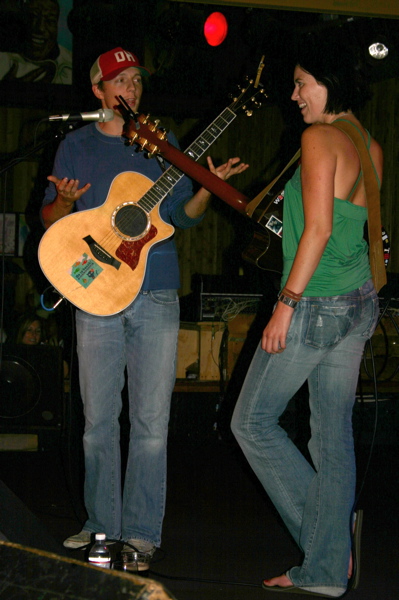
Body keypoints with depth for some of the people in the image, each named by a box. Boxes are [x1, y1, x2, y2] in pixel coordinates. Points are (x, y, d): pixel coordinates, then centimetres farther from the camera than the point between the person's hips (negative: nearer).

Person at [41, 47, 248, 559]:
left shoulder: (162, 144, 12)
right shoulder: (75, 146, 10)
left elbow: (182, 215, 11)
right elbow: (49, 219, 9)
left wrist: (207, 189, -7)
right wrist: (65, 200, -12)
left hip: (157, 296, 0)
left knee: (151, 421, -2)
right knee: (98, 419, 3)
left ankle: (142, 530, 5)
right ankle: (101, 524, 16)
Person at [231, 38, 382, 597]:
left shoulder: (320, 138, -14)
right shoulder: (371, 148, 11)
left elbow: (318, 227, -20)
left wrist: (287, 302, -18)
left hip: (317, 305, -8)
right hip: (360, 302, 8)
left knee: (252, 420, 7)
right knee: (333, 431, 9)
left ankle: (323, 525, 6)